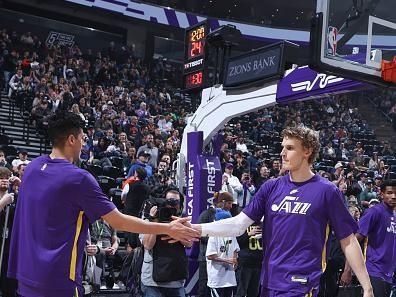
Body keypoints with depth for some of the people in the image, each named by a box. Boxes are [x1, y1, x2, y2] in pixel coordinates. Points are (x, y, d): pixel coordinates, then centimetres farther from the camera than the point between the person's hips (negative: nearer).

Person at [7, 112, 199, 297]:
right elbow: (118, 222, -14)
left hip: (26, 272, 8)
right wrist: (168, 229, -8)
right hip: (58, 280, -7)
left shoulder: (32, 168, 5)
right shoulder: (78, 178, -17)